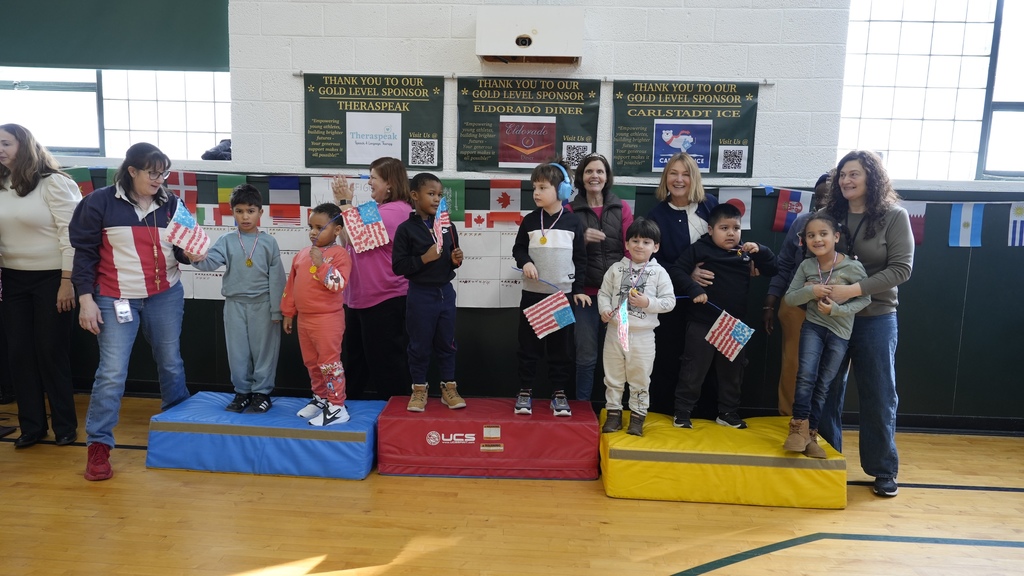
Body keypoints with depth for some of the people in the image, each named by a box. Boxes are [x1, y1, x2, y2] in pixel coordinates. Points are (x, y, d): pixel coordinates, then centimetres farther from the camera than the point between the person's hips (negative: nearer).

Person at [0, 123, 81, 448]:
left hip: (51, 278, -5)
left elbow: (70, 233, -12)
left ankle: (65, 425, 16)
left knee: (52, 352, 1)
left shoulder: (53, 183, -8)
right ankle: (32, 426, 19)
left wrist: (67, 281, -16)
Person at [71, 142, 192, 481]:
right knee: (112, 373, -6)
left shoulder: (171, 204, 4)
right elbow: (85, 252, -3)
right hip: (116, 299, -3)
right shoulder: (100, 203, -6)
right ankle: (98, 446, 6)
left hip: (166, 297, 3)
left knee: (171, 364, 14)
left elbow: (180, 249, 9)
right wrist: (86, 299, -8)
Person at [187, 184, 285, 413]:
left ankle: (262, 392, 16)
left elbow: (276, 278, -2)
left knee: (263, 349, 5)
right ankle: (242, 392, 21)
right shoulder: (226, 241, 3)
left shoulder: (269, 242, 0)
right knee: (237, 351, 9)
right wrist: (197, 259, -34)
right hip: (235, 304, 2)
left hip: (262, 304, -2)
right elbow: (211, 262, -11)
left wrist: (276, 309, -5)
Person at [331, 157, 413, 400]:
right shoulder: (378, 209, 15)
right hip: (359, 298, 10)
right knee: (356, 357, 20)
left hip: (384, 300, -10)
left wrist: (345, 202, -12)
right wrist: (343, 203, 6)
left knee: (385, 361, 2)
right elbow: (348, 242, 12)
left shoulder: (396, 210, -16)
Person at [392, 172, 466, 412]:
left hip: (446, 292, 4)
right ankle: (419, 390, 23)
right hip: (421, 295, -4)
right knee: (420, 345, 7)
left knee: (446, 343, 13)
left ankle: (449, 388, 25)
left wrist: (456, 260, -7)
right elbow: (398, 266, -13)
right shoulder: (406, 229, -10)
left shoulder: (448, 227, 5)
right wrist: (424, 259, -22)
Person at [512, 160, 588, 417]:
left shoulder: (573, 222, 0)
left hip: (563, 294, 0)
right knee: (528, 345, 5)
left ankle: (559, 393, 17)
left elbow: (580, 258, 4)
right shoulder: (530, 221, 1)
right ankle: (525, 392, 17)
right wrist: (525, 262, -14)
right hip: (532, 293, 1)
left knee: (562, 346, 6)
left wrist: (579, 289, 1)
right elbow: (518, 249, 8)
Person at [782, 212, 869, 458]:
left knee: (823, 386, 7)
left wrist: (837, 309, -20)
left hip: (840, 333, -1)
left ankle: (810, 433, 18)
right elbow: (789, 298, -2)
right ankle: (799, 428, -2)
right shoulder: (806, 266, -4)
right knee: (806, 377, -14)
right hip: (813, 326, 1)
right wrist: (811, 291, -20)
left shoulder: (853, 267, -12)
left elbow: (865, 299, -8)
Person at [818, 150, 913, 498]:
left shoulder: (894, 216, -6)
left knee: (878, 395, 7)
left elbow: (901, 269, -11)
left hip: (875, 319, -2)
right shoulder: (829, 215, 1)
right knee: (827, 390, 11)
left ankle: (884, 470, 21)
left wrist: (854, 290, -22)